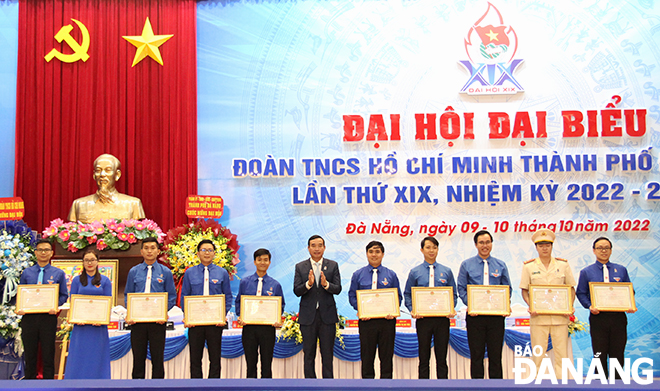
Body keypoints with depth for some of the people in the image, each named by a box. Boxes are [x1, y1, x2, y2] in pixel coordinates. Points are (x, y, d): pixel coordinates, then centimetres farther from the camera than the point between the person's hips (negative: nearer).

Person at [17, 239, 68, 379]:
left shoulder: (58, 273, 7)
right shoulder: (26, 273, 12)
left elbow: (64, 295, 5)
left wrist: (56, 306, -14)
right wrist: (19, 308, -7)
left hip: (48, 317, -1)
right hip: (29, 317, 2)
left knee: (48, 356, 2)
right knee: (30, 356, 7)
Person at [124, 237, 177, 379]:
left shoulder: (165, 272, 5)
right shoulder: (134, 272, 8)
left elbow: (172, 296, 4)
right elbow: (127, 295, 10)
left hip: (158, 320, -1)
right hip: (137, 319, 1)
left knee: (158, 358, 2)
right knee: (138, 357, 6)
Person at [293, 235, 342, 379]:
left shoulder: (333, 265, 5)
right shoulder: (300, 267, 4)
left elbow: (338, 289, -3)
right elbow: (297, 291, -4)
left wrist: (326, 284, -24)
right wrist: (308, 284, -23)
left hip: (327, 315, 0)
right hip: (308, 316, 0)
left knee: (327, 354, 4)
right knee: (309, 354, 7)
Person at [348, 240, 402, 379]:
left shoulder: (391, 275, 8)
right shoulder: (358, 275, 7)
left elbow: (398, 296, 8)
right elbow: (352, 296, 6)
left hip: (386, 320, 0)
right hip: (366, 320, 0)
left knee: (386, 355, 4)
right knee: (367, 356, 4)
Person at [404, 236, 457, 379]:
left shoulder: (446, 271, 8)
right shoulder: (415, 272, 5)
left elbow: (453, 294, 9)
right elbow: (407, 294, 5)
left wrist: (452, 309, -9)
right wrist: (412, 310, -11)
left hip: (442, 318, 1)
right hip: (422, 318, 0)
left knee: (442, 356, 4)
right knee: (424, 357, 5)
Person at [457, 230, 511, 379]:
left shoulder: (501, 266, 10)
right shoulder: (466, 265, 6)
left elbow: (507, 289, 10)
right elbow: (461, 288, 3)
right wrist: (469, 304, -14)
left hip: (496, 315, 1)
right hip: (475, 315, -1)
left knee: (496, 354, 4)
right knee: (476, 354, 2)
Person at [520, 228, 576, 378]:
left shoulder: (563, 265, 7)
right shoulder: (529, 267, 5)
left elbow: (571, 288, 10)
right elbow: (524, 290, 6)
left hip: (560, 316, 1)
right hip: (538, 316, -1)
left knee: (561, 352, 1)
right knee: (538, 353, 0)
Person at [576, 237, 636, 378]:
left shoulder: (621, 270, 12)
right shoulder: (586, 272, 7)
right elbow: (581, 293, 6)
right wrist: (589, 306, -12)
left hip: (618, 317, 1)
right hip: (598, 317, -1)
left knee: (617, 355, 4)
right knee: (600, 355, 1)